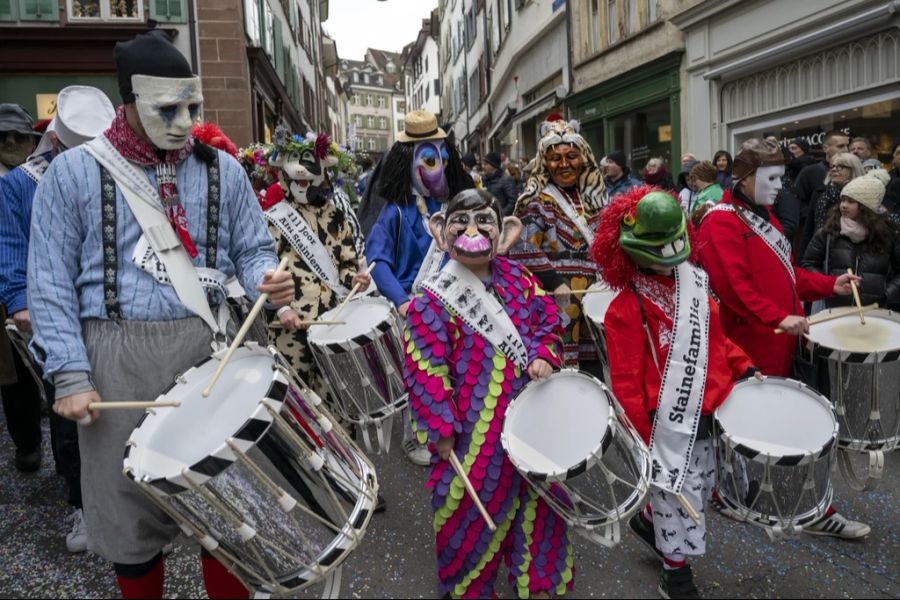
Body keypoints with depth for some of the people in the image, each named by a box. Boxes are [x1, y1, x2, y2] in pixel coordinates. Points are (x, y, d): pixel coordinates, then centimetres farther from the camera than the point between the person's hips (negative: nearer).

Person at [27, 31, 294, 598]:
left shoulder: (222, 170, 6)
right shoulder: (73, 173, 0)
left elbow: (252, 249, 9)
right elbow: (51, 281, -1)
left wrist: (268, 280, -15)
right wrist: (70, 374, -9)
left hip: (206, 349, 2)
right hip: (118, 359, -1)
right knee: (129, 505, 11)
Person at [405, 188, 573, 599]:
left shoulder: (516, 278, 4)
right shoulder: (432, 300, -14)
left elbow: (548, 320, 12)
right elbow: (425, 371, -15)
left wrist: (544, 355, -8)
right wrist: (441, 430, -16)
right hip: (476, 430, -5)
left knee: (538, 498, 19)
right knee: (473, 510, 9)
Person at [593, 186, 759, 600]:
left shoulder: (695, 281, 3)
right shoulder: (626, 307, -19)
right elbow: (625, 381, -17)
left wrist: (744, 368, 5)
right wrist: (640, 439, -15)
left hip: (708, 414, 8)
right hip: (667, 423, -7)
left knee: (703, 486, 23)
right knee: (679, 495, 8)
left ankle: (648, 520, 49)